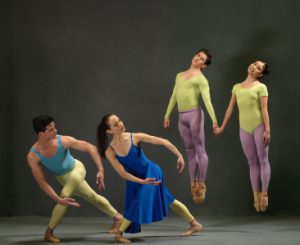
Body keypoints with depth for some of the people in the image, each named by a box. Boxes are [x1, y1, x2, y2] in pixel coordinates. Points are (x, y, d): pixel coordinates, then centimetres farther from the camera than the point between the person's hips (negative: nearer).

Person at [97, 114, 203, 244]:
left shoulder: (135, 137, -22)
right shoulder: (109, 151, -19)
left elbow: (162, 141, -20)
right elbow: (123, 173, -19)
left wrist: (179, 156, -25)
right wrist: (143, 181, -29)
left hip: (151, 172, -1)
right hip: (135, 179, 1)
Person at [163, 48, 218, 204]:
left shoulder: (201, 79, 0)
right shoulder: (180, 75, 19)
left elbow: (207, 100, -10)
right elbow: (174, 97, 22)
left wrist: (214, 120, -20)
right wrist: (167, 116, 18)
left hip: (194, 114, -6)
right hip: (181, 117, 6)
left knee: (200, 150, -5)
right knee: (190, 152, 8)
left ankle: (201, 185, -2)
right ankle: (193, 184, 10)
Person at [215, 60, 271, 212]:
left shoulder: (261, 87, 2)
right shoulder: (237, 87, 15)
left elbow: (264, 109, -5)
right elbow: (230, 108, 18)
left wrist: (267, 129, -13)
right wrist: (222, 127, 18)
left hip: (259, 126, -4)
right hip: (244, 128, 4)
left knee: (263, 160, -3)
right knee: (252, 162, 5)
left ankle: (264, 194, 1)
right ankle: (256, 195, 6)